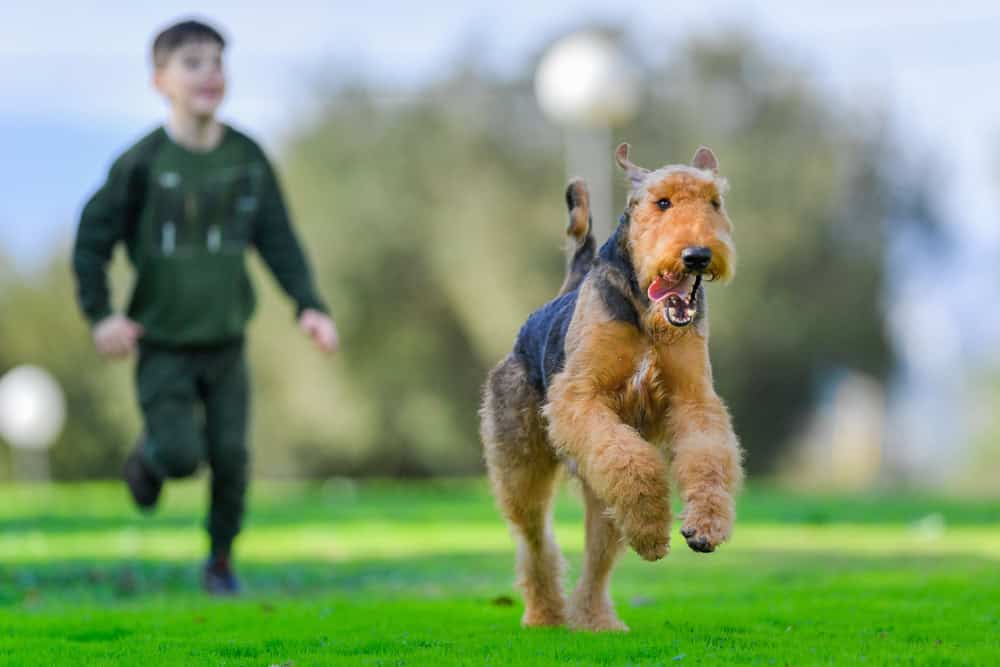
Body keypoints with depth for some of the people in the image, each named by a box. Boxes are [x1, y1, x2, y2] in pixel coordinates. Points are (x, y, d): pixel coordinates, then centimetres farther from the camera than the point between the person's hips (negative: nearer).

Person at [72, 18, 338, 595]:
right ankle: (149, 456, 23)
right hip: (163, 345, -3)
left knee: (230, 455, 0)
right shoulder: (142, 163, -10)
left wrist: (309, 306, -7)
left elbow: (278, 240, 4)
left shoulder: (248, 158, -1)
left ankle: (222, 560, 21)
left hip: (226, 342, 3)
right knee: (182, 454, -13)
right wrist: (101, 315, -12)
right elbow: (93, 238, -3)